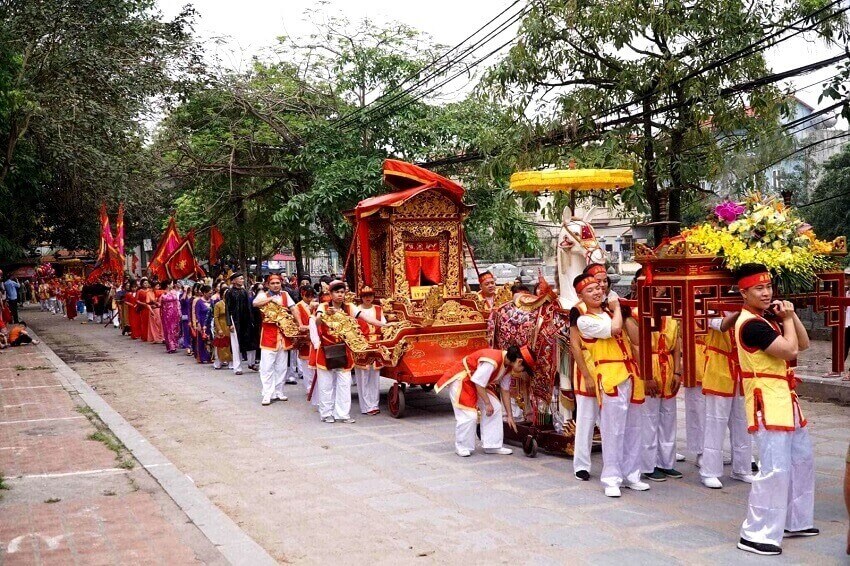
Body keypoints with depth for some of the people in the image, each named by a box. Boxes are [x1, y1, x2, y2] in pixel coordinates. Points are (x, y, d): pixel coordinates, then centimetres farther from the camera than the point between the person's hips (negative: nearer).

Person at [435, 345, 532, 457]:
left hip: (477, 382, 9)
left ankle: (492, 446, 7)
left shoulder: (508, 366, -4)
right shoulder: (492, 361, -34)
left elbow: (505, 391, 6)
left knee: (495, 408, 1)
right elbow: (478, 383, -28)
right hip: (461, 380, -9)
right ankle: (462, 447, 4)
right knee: (468, 414, -15)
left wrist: (509, 416, 8)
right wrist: (487, 403, -18)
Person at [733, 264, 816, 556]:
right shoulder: (751, 324, -18)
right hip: (766, 403, -10)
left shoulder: (769, 318, 13)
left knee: (802, 460, 18)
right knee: (775, 468, -13)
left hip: (785, 399, 10)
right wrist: (787, 319, -8)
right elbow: (790, 350, -22)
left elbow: (803, 344, 15)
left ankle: (795, 521, 31)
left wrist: (791, 316, 3)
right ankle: (756, 535, -8)